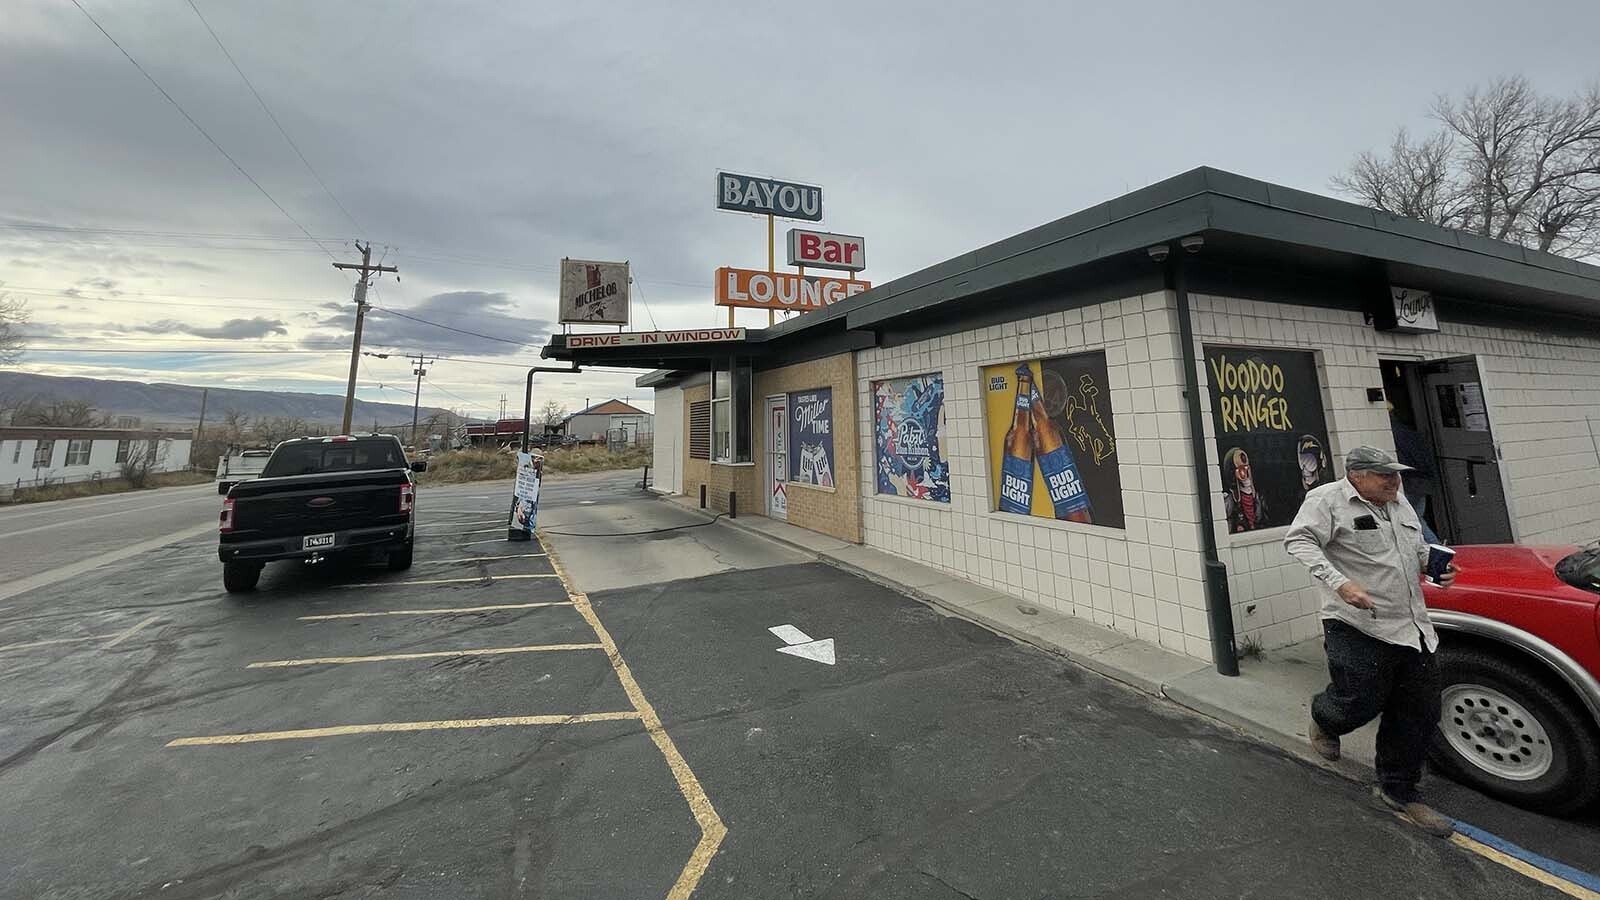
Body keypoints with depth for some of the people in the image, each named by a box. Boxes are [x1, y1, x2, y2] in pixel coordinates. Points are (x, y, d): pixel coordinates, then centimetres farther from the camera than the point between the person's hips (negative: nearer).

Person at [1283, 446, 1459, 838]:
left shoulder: (1399, 503, 13)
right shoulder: (1327, 499, -14)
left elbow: (1419, 546, 28)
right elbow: (1298, 540, -23)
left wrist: (1436, 565, 7)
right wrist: (1340, 582, -32)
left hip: (1411, 628, 8)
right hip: (1358, 628, -8)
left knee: (1420, 712, 12)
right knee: (1361, 703, -3)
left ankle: (1399, 791, 27)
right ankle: (1322, 720, 33)